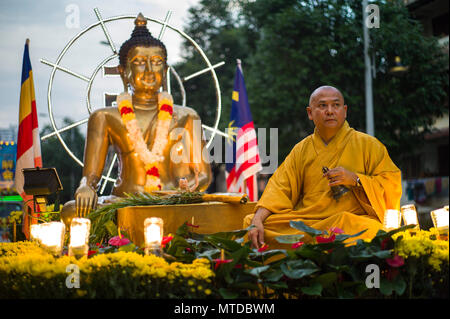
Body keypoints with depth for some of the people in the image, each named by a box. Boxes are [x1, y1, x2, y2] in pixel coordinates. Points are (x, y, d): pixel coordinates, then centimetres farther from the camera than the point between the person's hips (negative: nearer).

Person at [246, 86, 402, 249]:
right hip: (306, 221, 3)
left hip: (353, 220, -2)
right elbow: (280, 187, 6)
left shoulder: (367, 145, 8)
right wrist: (257, 220, -11)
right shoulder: (301, 149, 16)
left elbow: (392, 183, 3)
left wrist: (355, 180, -12)